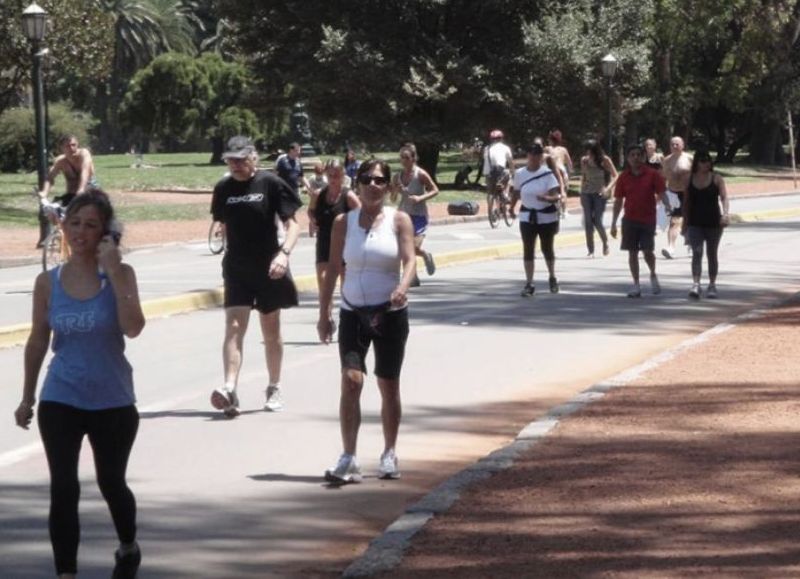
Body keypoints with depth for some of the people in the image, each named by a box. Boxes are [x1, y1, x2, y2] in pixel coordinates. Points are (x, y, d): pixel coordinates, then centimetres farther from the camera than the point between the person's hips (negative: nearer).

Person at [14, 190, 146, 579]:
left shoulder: (120, 275, -8)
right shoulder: (48, 283, -2)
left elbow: (133, 328, -23)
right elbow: (38, 341, 7)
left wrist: (113, 273, -25)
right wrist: (27, 397, 11)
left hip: (113, 401, -1)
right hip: (60, 400, 1)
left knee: (111, 483, 17)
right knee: (63, 489, -8)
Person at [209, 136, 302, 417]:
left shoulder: (271, 184, -8)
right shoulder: (223, 189, 3)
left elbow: (292, 224, -9)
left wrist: (284, 253, -24)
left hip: (268, 268, -2)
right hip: (236, 269, 2)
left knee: (271, 329, 11)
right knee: (233, 327, -12)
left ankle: (274, 389, 24)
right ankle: (229, 389, -21)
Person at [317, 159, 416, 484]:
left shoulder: (399, 221, 0)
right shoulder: (344, 223, 4)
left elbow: (409, 259, -13)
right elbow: (333, 269, 7)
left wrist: (403, 287, -34)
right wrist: (324, 314, 6)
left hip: (389, 312, -1)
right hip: (353, 312, 1)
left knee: (389, 386, 7)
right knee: (351, 381, -13)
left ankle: (389, 454, 23)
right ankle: (348, 460, -15)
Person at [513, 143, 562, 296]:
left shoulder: (547, 174, -10)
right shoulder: (520, 174, -1)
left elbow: (556, 196, -15)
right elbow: (516, 192, 14)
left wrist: (546, 198, -34)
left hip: (547, 217, -2)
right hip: (527, 216, 2)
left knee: (547, 248, 11)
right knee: (528, 250, -3)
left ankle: (552, 278, 34)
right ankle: (529, 284, -1)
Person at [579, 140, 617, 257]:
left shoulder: (605, 160, -5)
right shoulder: (584, 160, 5)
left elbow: (614, 176, -3)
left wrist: (607, 189, -16)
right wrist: (582, 192, 10)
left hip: (599, 193, -3)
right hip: (587, 193, 3)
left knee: (597, 221, -10)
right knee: (588, 222, -3)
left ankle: (605, 242, 18)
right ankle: (590, 250, 3)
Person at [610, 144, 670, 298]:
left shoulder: (652, 175, -2)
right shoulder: (624, 177, 3)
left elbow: (661, 194, -2)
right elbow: (618, 201, 7)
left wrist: (668, 207, -21)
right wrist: (613, 223, 5)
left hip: (648, 219, -2)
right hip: (630, 220, 2)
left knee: (648, 251, -7)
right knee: (632, 253, 2)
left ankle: (653, 275, 22)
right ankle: (636, 285, 10)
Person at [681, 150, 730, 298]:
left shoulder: (716, 179, -2)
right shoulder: (689, 180, 3)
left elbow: (724, 198, -10)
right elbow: (686, 202, 9)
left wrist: (725, 214, -26)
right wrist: (685, 221, 6)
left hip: (713, 223, 0)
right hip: (695, 223, 0)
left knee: (712, 254, 10)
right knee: (697, 253, -11)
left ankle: (712, 285, 19)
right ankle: (695, 284, -19)